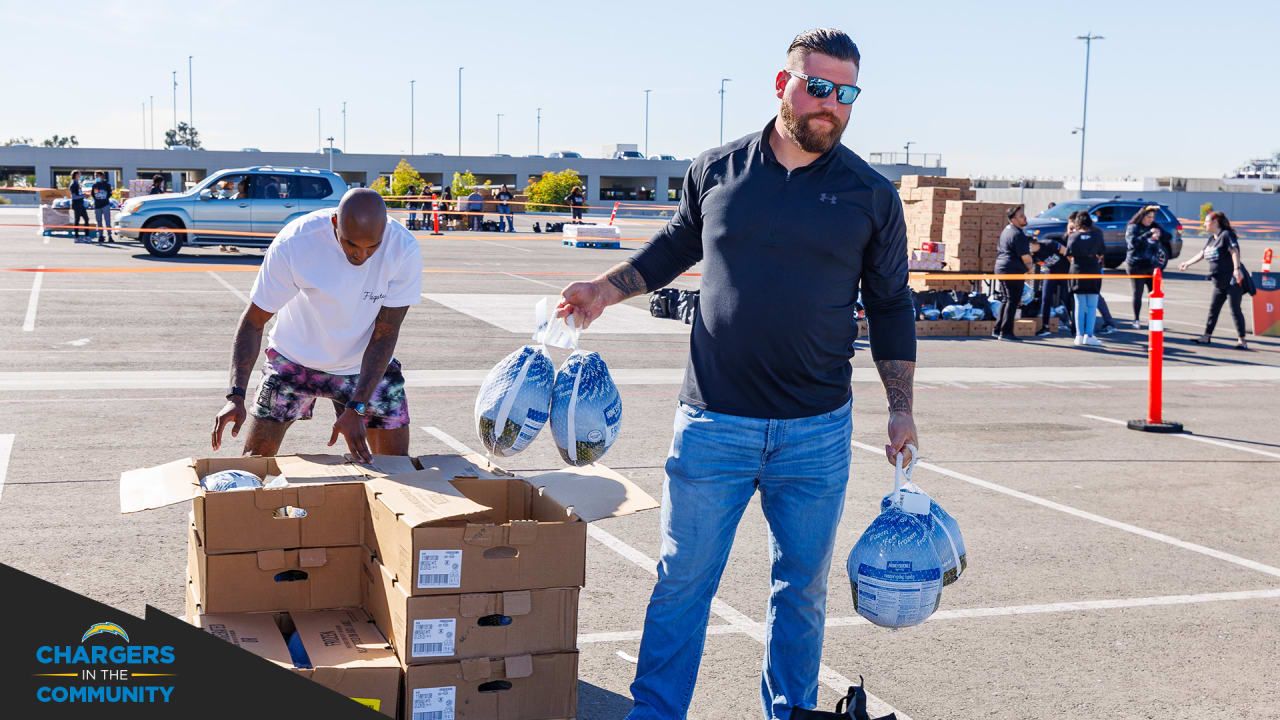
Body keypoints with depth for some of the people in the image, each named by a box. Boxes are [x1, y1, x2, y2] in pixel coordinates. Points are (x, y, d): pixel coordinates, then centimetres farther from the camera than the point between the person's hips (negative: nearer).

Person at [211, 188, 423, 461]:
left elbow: (385, 334, -19)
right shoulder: (293, 244, -28)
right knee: (255, 459, -3)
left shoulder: (404, 249, -26)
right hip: (295, 355, -1)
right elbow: (254, 320, -20)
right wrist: (236, 396, -30)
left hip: (369, 365, 1)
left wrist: (356, 409, -25)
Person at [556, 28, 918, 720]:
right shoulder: (716, 170, 2)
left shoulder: (871, 195, 2)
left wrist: (901, 409, 3)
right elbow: (676, 245, 20)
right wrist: (606, 289, 6)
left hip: (817, 431, 1)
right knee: (682, 582, 4)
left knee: (802, 587, 13)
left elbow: (891, 306, 8)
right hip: (714, 423, 0)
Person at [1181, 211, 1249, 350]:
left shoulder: (1227, 234, -10)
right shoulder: (1212, 238, 16)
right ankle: (1206, 336, 21)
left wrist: (1237, 269, -35)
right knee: (1213, 309, 12)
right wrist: (1187, 263, 27)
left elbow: (1234, 251, -23)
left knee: (1235, 310, -8)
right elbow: (1202, 254, 27)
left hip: (1233, 280, -9)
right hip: (1220, 282, 9)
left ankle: (1242, 341, -4)